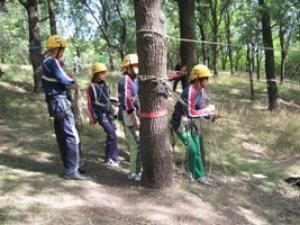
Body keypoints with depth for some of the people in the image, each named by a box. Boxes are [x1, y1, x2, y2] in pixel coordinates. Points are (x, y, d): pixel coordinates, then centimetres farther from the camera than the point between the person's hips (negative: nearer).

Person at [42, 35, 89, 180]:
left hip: (55, 102, 10)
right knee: (72, 136, -10)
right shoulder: (53, 62, -14)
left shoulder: (46, 62, 16)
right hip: (61, 103, -10)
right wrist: (73, 80, 3)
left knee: (62, 136, 13)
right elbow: (65, 81, -17)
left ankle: (69, 166, 21)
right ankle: (71, 171, -9)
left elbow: (45, 83, 22)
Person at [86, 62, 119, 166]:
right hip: (101, 114, -7)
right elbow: (90, 104, -8)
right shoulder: (92, 87, -10)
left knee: (111, 135, 9)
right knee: (112, 135, -11)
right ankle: (110, 158, -2)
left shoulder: (105, 84, 9)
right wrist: (93, 119, -9)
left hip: (108, 113, 7)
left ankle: (110, 156, 20)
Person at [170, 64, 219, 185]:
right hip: (180, 123, -8)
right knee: (193, 149, -10)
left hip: (191, 123, 9)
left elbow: (200, 109, 5)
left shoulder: (201, 91, -1)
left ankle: (189, 169, 27)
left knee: (196, 148, 11)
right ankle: (199, 175, 5)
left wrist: (211, 116, -12)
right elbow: (190, 113, -34)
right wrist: (208, 110, -27)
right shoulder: (190, 91, -29)